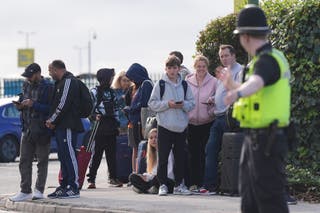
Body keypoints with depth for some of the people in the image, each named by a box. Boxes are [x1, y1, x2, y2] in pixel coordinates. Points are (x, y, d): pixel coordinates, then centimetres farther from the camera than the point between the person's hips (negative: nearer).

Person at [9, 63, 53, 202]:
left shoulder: (48, 87, -10)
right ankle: (25, 191, 10)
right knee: (24, 162, 6)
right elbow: (22, 101, 23)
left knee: (42, 162, 3)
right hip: (27, 129, 7)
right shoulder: (26, 85, 11)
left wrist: (34, 104, -21)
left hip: (42, 131, -7)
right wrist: (20, 105, 1)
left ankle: (39, 190, 7)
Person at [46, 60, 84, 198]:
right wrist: (52, 120, 7)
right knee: (63, 157, 11)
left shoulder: (69, 81, -10)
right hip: (60, 126, 10)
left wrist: (52, 120, -10)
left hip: (68, 126, -10)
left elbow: (63, 104, -17)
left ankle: (74, 188, -11)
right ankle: (64, 186, 16)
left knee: (69, 155, -11)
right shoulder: (61, 82, 22)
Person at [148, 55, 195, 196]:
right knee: (163, 158, -2)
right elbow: (152, 104, -3)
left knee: (180, 157, 7)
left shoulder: (184, 85, 9)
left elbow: (192, 103, 9)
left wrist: (183, 105, -11)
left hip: (181, 126, 3)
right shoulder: (160, 84, 1)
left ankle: (179, 185, 16)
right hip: (165, 126, -3)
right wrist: (167, 104, -15)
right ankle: (163, 185, 5)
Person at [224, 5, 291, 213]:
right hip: (255, 139, 10)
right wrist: (232, 84, 52)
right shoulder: (270, 57, 15)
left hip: (266, 141, -10)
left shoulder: (268, 60, -17)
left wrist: (237, 93, -60)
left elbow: (256, 82, -40)